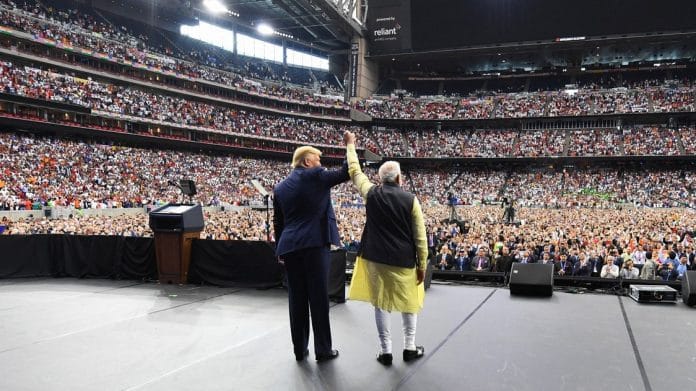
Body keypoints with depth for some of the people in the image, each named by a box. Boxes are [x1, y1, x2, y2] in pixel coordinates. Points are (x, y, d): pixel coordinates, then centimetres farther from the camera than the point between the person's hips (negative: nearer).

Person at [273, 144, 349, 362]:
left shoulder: (280, 187, 14)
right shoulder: (315, 176, -3)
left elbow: (278, 223, 16)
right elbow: (345, 173, 1)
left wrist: (280, 250, 21)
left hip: (290, 247, 5)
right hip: (315, 244, -5)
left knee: (296, 299, 9)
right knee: (319, 298, 1)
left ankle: (300, 350, 16)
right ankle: (323, 350, 8)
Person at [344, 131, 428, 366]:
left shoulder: (371, 193, -2)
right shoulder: (410, 199, -6)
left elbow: (355, 171, 15)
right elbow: (420, 237, -5)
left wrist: (350, 145, 28)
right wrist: (422, 265, 3)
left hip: (376, 258, 1)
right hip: (404, 260, -1)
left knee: (381, 302, 8)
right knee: (408, 302, 16)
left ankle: (385, 351, 11)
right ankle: (410, 348, 23)